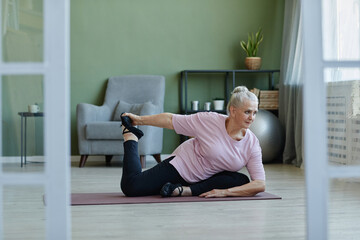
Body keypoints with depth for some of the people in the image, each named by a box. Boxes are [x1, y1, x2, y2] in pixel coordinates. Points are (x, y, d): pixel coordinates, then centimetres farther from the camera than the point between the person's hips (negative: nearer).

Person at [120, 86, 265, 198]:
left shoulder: (252, 144, -16)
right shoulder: (209, 121, -23)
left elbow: (260, 185, -21)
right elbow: (170, 120, -11)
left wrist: (225, 192, -30)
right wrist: (139, 119, -5)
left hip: (208, 179, 3)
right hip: (181, 166, -3)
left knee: (242, 181, -26)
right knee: (131, 187, -15)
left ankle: (186, 190, -24)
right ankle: (130, 135, 8)